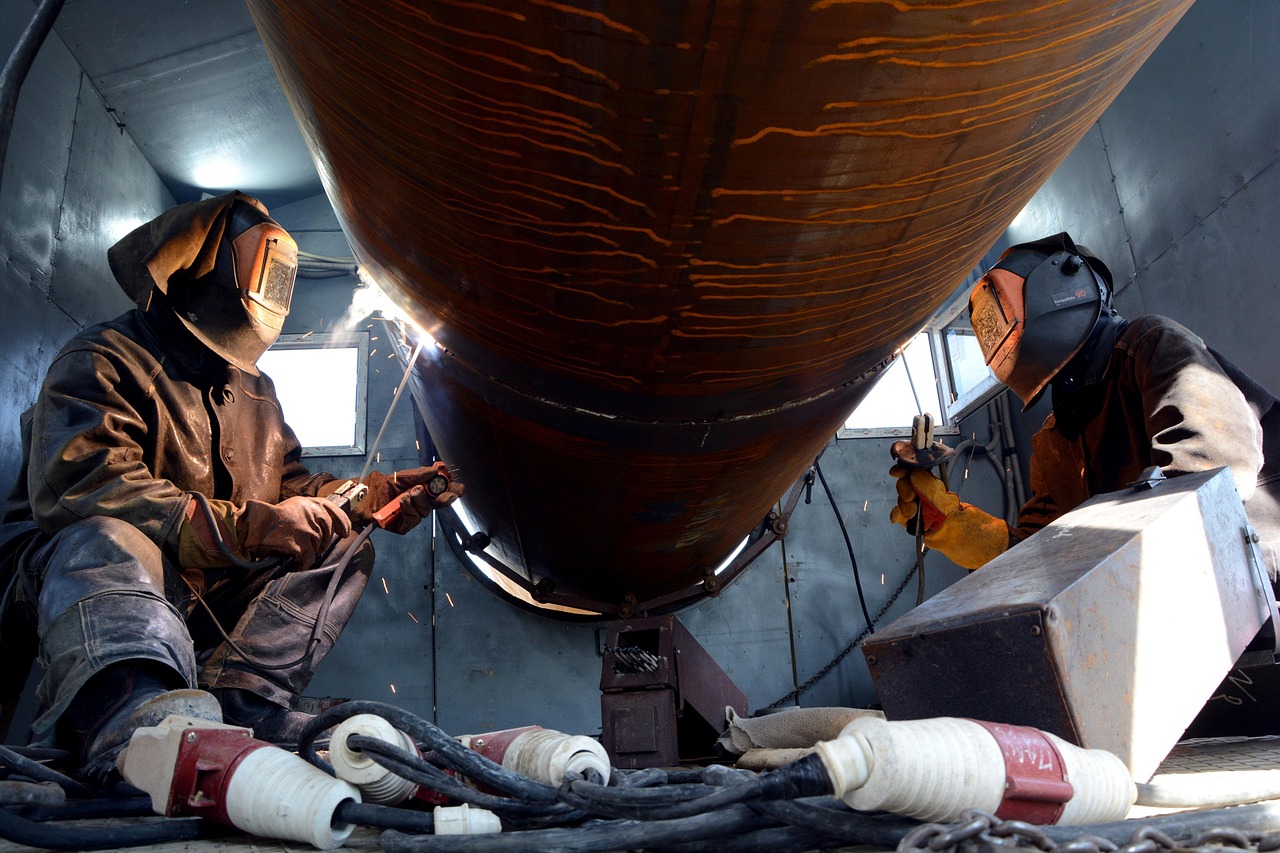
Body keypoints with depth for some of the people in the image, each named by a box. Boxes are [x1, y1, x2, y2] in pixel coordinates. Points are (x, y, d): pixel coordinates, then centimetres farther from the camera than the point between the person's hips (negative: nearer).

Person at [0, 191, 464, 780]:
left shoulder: (255, 390, 19)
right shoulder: (104, 363, -9)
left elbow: (286, 484, 20)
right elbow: (78, 487, -26)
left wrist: (372, 494, 0)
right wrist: (249, 525, -33)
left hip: (205, 596, 7)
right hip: (80, 574, -7)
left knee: (345, 547, -5)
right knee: (108, 539, -38)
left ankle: (240, 701, -31)